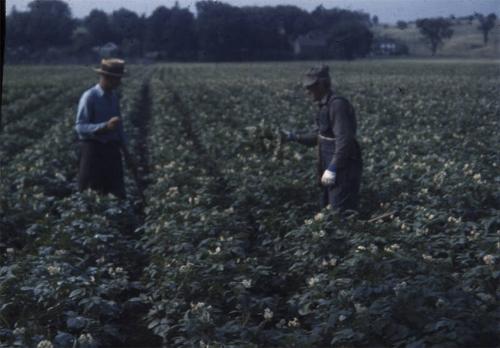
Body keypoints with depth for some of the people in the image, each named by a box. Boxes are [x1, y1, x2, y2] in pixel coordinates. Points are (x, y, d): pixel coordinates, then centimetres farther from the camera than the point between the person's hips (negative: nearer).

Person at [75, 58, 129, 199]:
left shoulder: (113, 96, 10)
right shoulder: (89, 97, -12)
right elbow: (80, 127, -19)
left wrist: (124, 147, 17)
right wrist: (105, 126, -31)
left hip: (112, 149, 7)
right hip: (94, 150, -7)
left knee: (117, 193, 6)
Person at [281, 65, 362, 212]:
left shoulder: (338, 105, -19)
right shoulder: (326, 105, 11)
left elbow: (344, 141, -25)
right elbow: (318, 135, 19)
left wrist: (332, 168, -26)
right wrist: (293, 136, 11)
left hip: (343, 170, -10)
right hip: (332, 166, 10)